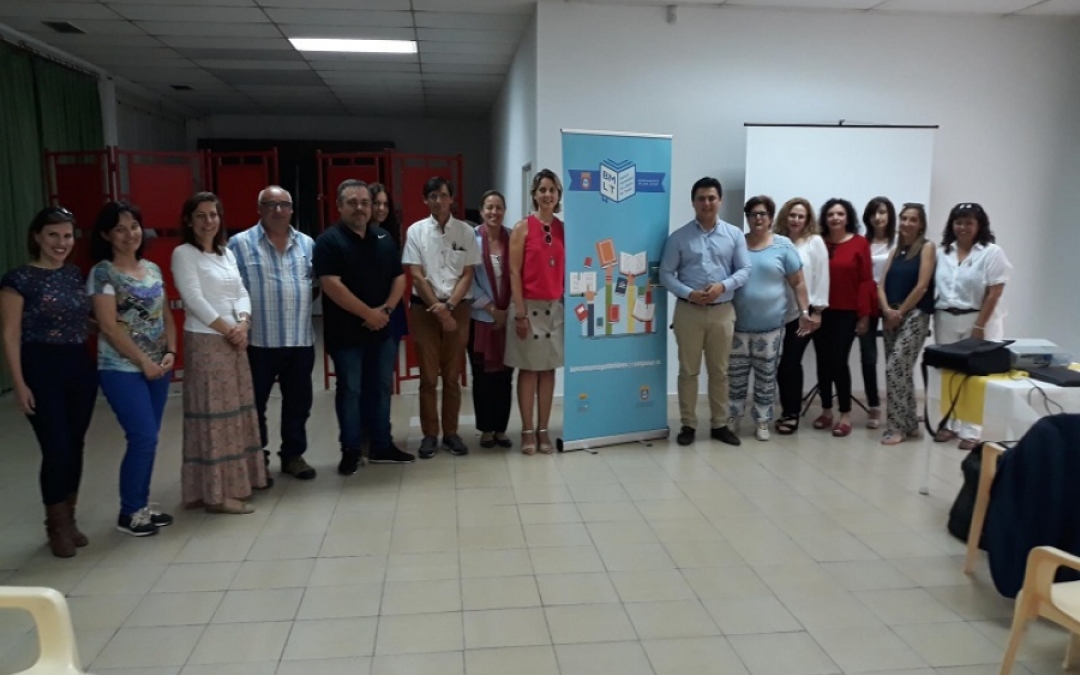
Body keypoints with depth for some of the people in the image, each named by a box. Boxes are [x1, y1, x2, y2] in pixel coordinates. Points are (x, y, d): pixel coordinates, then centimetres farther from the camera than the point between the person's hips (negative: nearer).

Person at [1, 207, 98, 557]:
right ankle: (57, 526, 14)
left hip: (80, 366, 5)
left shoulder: (76, 274, 10)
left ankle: (69, 520, 25)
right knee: (56, 449, -5)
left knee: (75, 446, 10)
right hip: (42, 369, -5)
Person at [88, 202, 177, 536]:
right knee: (144, 437, -8)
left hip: (157, 367, 6)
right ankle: (129, 513, 8)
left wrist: (170, 352, -2)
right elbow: (109, 327, -14)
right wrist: (143, 361, -13)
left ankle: (141, 506, 22)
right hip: (122, 369, -6)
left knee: (147, 439, 10)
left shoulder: (153, 269, 10)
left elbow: (166, 316, 13)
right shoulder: (103, 273, -8)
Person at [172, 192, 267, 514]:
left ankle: (233, 483, 22)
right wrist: (227, 330, -13)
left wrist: (243, 324, -9)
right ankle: (216, 492, 1)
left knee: (235, 411, 11)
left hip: (235, 340, 7)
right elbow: (194, 299, -15)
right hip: (205, 341, -7)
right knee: (213, 415, -5)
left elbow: (242, 293, 9)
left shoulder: (227, 253, 14)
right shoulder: (184, 254, -6)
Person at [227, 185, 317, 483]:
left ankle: (293, 455, 28)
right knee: (256, 403, 6)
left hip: (301, 339, 4)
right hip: (259, 340, -4)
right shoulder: (240, 243, -2)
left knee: (298, 402, 13)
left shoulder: (307, 244, 11)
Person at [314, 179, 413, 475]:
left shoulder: (384, 238, 9)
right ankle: (350, 451, 16)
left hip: (382, 329, 5)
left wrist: (386, 309, -8)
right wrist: (368, 313, -17)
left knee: (381, 388, 12)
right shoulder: (329, 240, -9)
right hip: (346, 333, -5)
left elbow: (399, 277, 9)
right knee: (349, 391, 4)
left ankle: (382, 446, 24)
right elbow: (331, 285, -18)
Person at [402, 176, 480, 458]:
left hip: (457, 307, 1)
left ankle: (451, 432, 17)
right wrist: (437, 308, -12)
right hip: (424, 308, -1)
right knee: (428, 377, 3)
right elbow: (416, 275, -5)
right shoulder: (416, 231, 0)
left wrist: (449, 306, -11)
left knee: (453, 376, 7)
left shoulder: (465, 232, 3)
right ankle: (429, 434, 12)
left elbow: (467, 275, 1)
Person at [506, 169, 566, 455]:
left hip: (556, 307, 4)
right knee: (528, 369, 3)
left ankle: (543, 430, 16)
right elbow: (514, 273, -7)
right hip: (529, 305, -4)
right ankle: (527, 431, 11)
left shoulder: (563, 229, 7)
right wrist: (519, 313, -13)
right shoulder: (523, 227, -4)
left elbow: (565, 270, 9)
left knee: (548, 369, 8)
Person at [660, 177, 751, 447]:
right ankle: (688, 425, 15)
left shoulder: (734, 235, 5)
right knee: (688, 371, 5)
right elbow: (666, 274, -2)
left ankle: (719, 424, 20)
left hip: (722, 311, 2)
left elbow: (745, 270, 3)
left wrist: (723, 286, -15)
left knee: (720, 371, 9)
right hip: (688, 311, -1)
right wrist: (689, 293, -17)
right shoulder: (679, 237, 0)